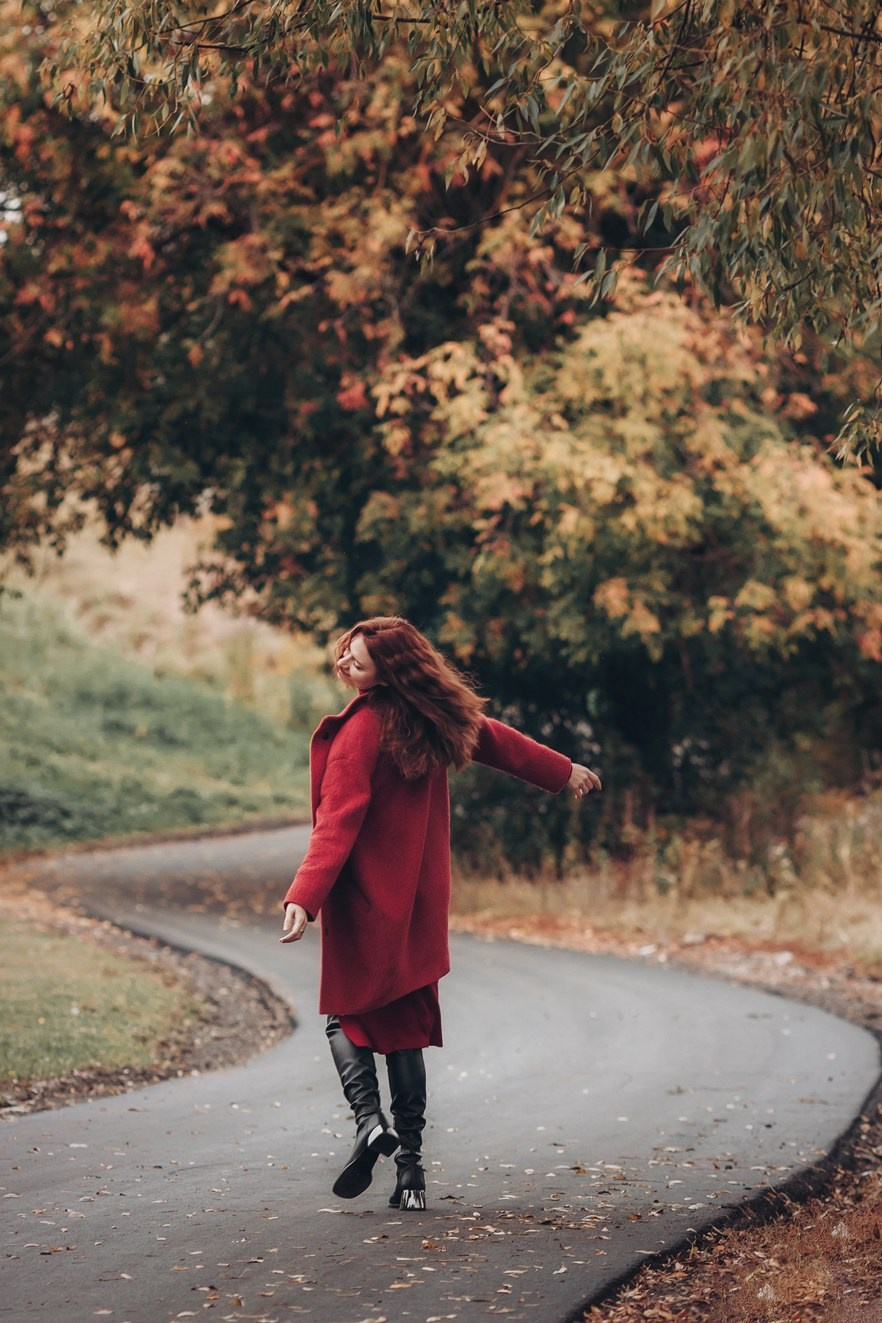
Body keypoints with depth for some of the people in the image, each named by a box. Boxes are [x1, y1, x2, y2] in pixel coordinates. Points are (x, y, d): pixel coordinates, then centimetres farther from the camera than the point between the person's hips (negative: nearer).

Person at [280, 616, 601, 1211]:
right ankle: (410, 1164, 7)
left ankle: (369, 1118, -13)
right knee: (404, 1026, 12)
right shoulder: (436, 715, 0)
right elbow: (496, 738, 17)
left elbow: (336, 826, -25)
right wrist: (563, 771, 31)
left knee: (348, 1015, 11)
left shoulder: (359, 732, -19)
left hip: (367, 901, -6)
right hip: (419, 902, 6)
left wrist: (304, 897, -30)